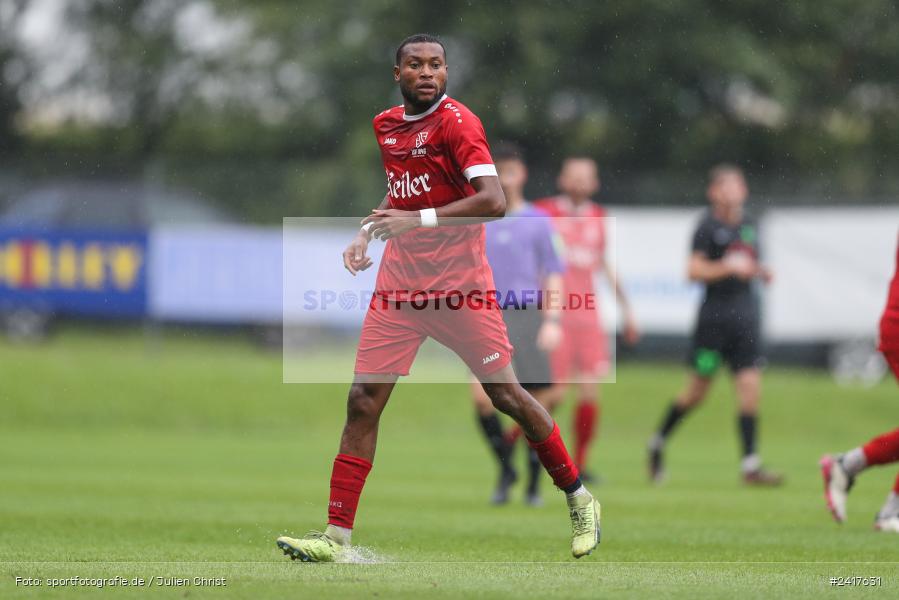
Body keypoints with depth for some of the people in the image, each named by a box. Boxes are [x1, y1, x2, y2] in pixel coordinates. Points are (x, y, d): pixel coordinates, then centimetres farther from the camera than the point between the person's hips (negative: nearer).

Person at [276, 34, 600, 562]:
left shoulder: (457, 122, -13)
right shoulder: (387, 125, 9)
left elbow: (494, 201, -24)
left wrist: (418, 218, -29)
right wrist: (368, 231, 11)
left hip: (461, 285, -6)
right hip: (400, 283, 6)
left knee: (508, 395, 1)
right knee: (363, 401, -3)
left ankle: (579, 499, 20)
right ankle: (337, 536, -2)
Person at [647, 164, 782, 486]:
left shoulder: (749, 225, 13)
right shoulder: (708, 226, -7)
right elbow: (694, 270, -13)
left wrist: (759, 272, 7)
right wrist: (728, 267, -22)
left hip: (746, 315, 5)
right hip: (715, 313, -5)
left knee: (750, 387, -5)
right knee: (698, 389, 2)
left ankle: (750, 465, -6)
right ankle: (658, 441, 24)